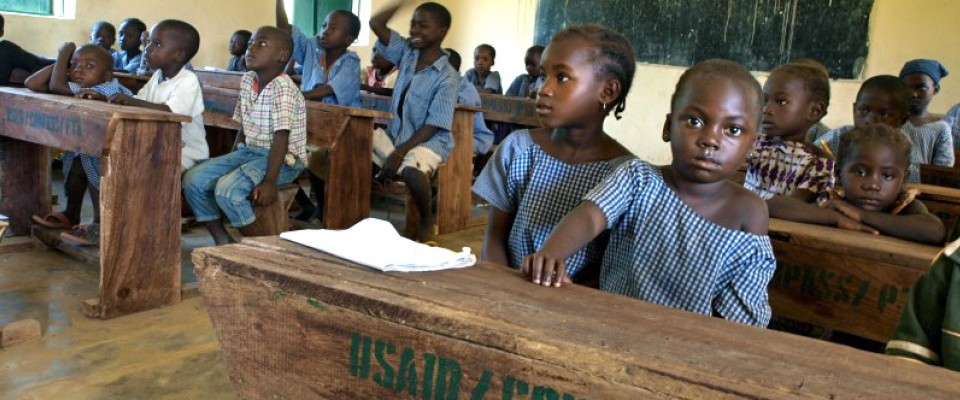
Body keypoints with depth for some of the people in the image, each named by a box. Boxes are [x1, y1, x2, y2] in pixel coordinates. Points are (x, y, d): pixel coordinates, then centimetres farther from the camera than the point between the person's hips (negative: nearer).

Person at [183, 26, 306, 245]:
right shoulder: (247, 81, 7)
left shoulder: (283, 89, -19)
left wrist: (269, 180, -30)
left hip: (283, 159, -9)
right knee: (193, 179, -3)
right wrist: (231, 162, 8)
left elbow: (281, 137, -24)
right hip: (249, 151, 9)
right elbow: (243, 127, 15)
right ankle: (223, 242, 7)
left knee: (227, 188, -29)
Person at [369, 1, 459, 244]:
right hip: (395, 134, 7)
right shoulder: (407, 52, 3)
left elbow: (433, 126, -18)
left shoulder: (446, 77, -15)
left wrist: (400, 152, -23)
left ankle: (427, 220, -10)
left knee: (411, 169, -38)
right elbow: (376, 24, 2)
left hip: (428, 141, -7)